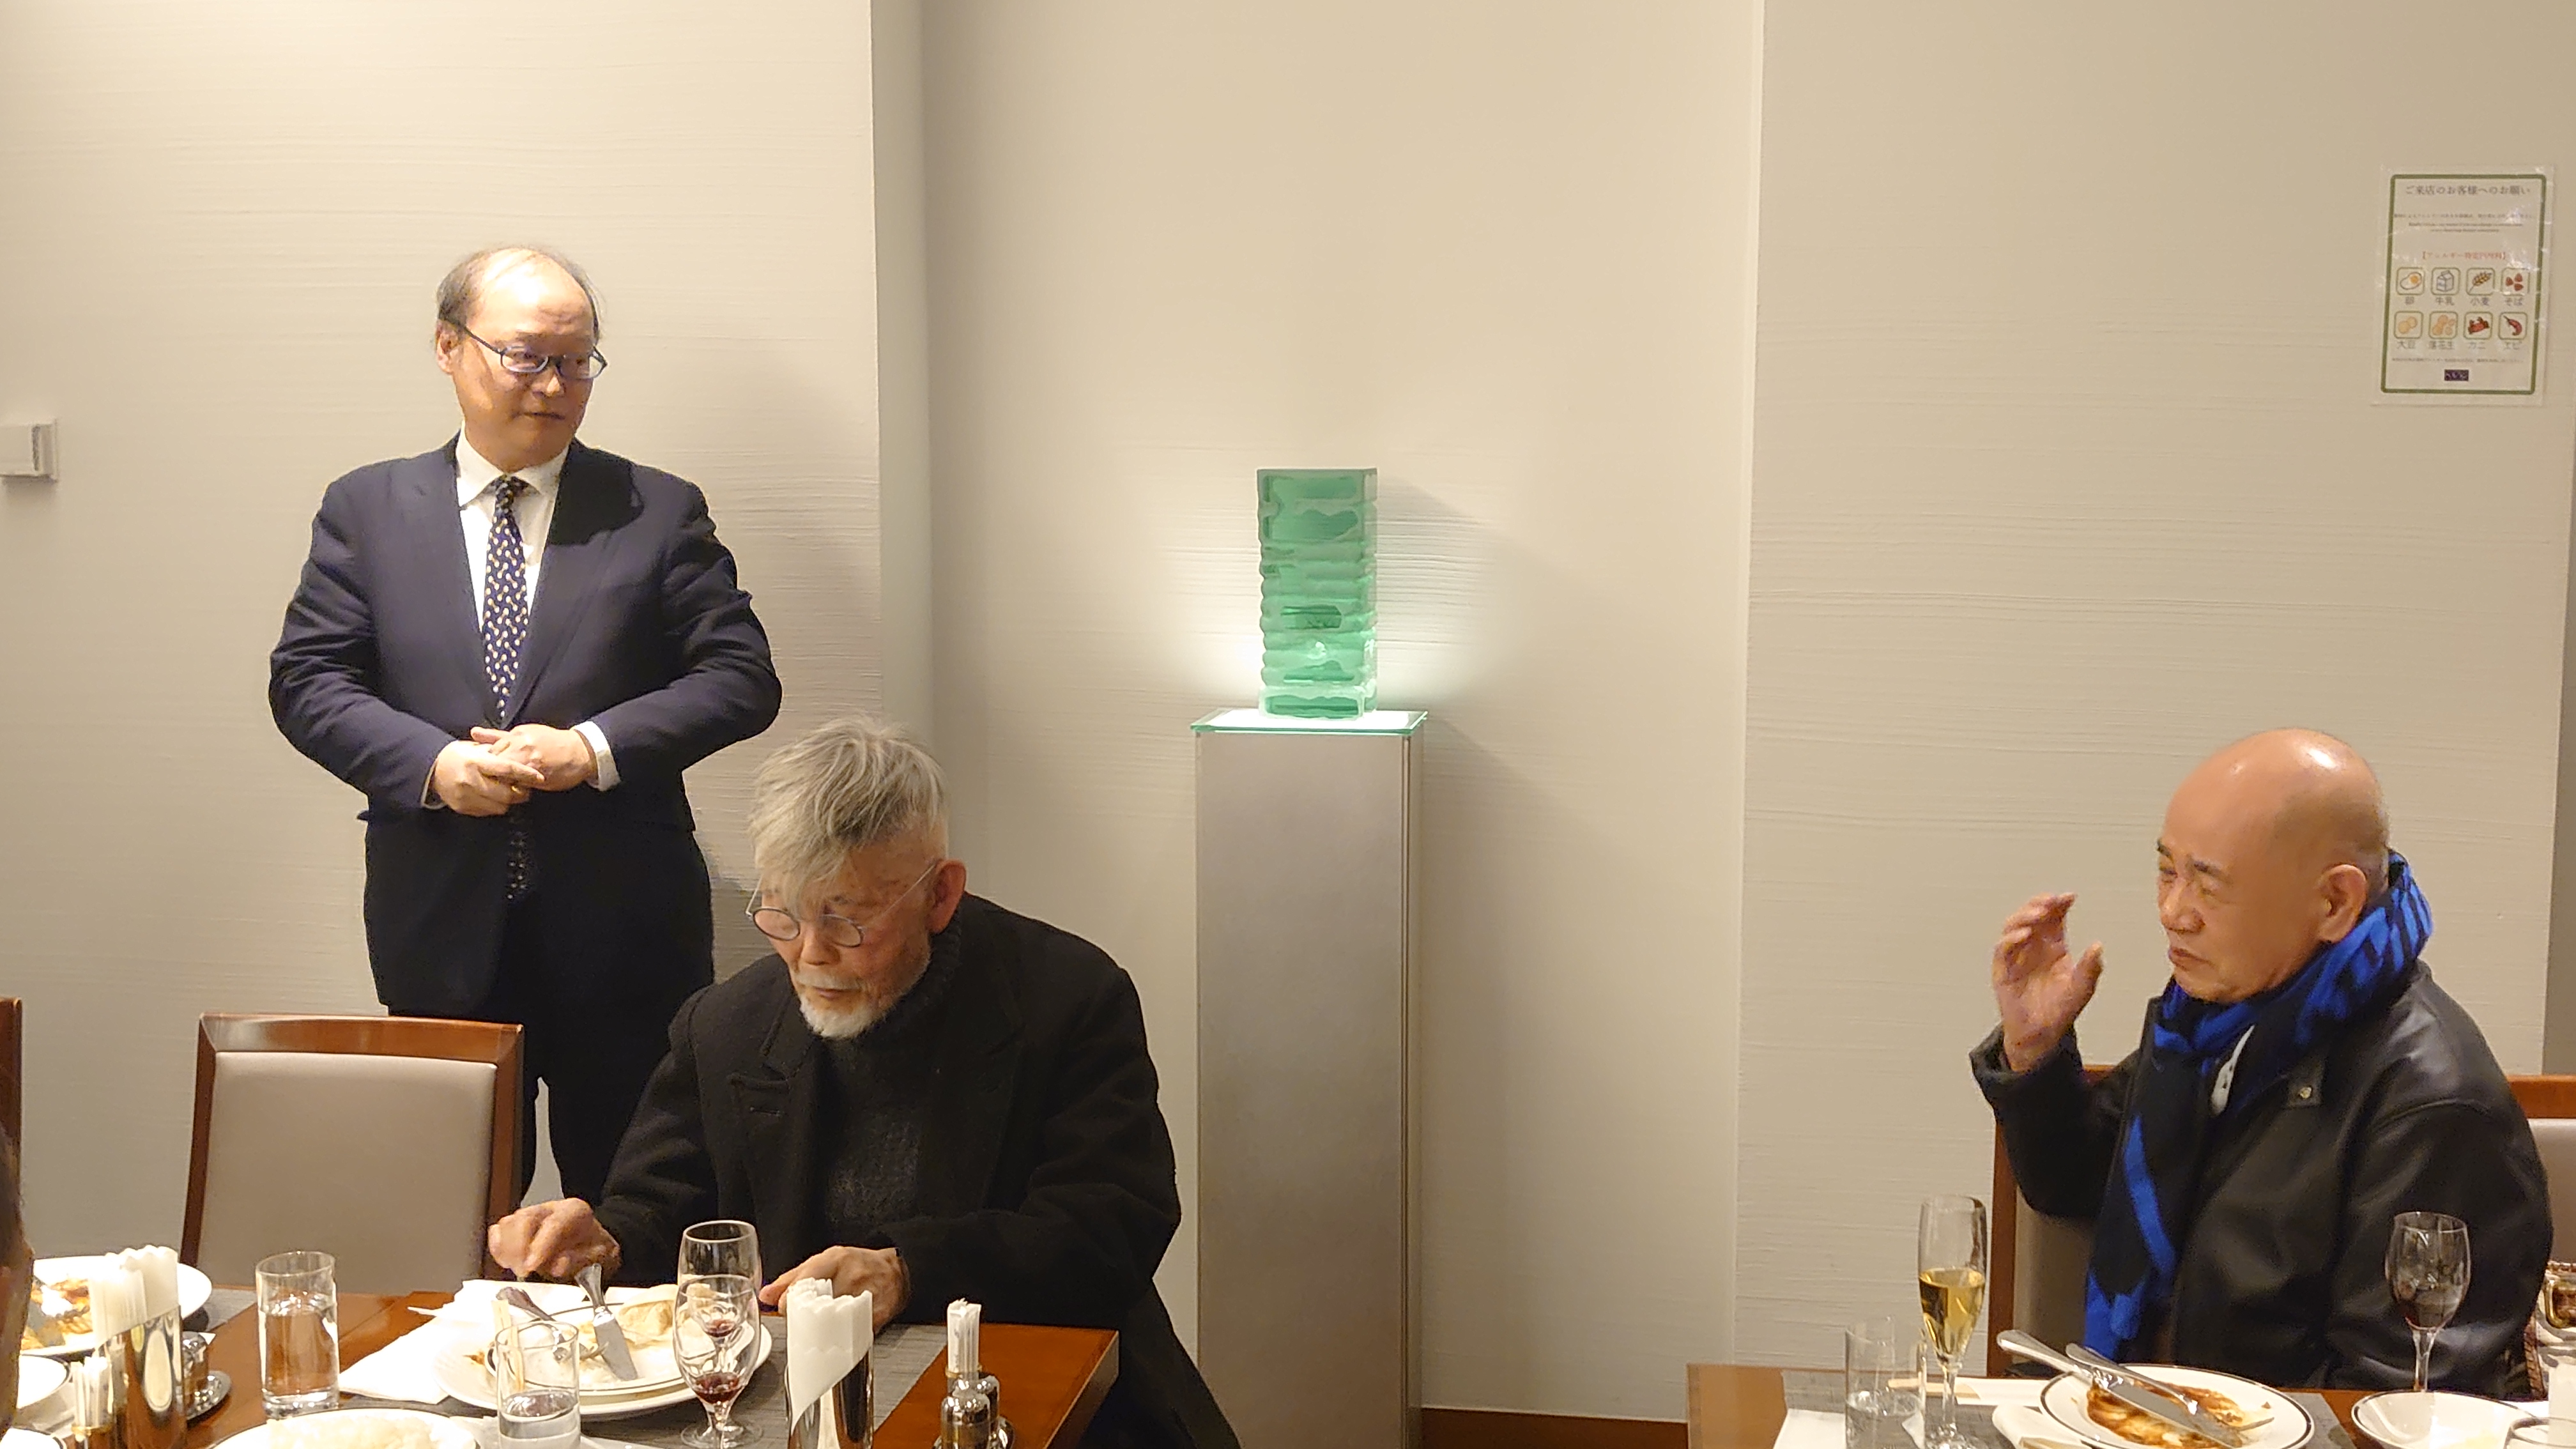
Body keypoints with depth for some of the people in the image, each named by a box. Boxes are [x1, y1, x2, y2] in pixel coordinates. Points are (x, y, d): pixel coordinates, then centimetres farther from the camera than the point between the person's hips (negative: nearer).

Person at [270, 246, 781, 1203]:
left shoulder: (660, 513, 4)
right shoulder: (367, 510, 7)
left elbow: (743, 677, -2)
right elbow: (305, 681, 3)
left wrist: (595, 748, -15)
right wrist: (433, 764, -14)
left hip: (623, 934, -1)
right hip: (442, 933, 1)